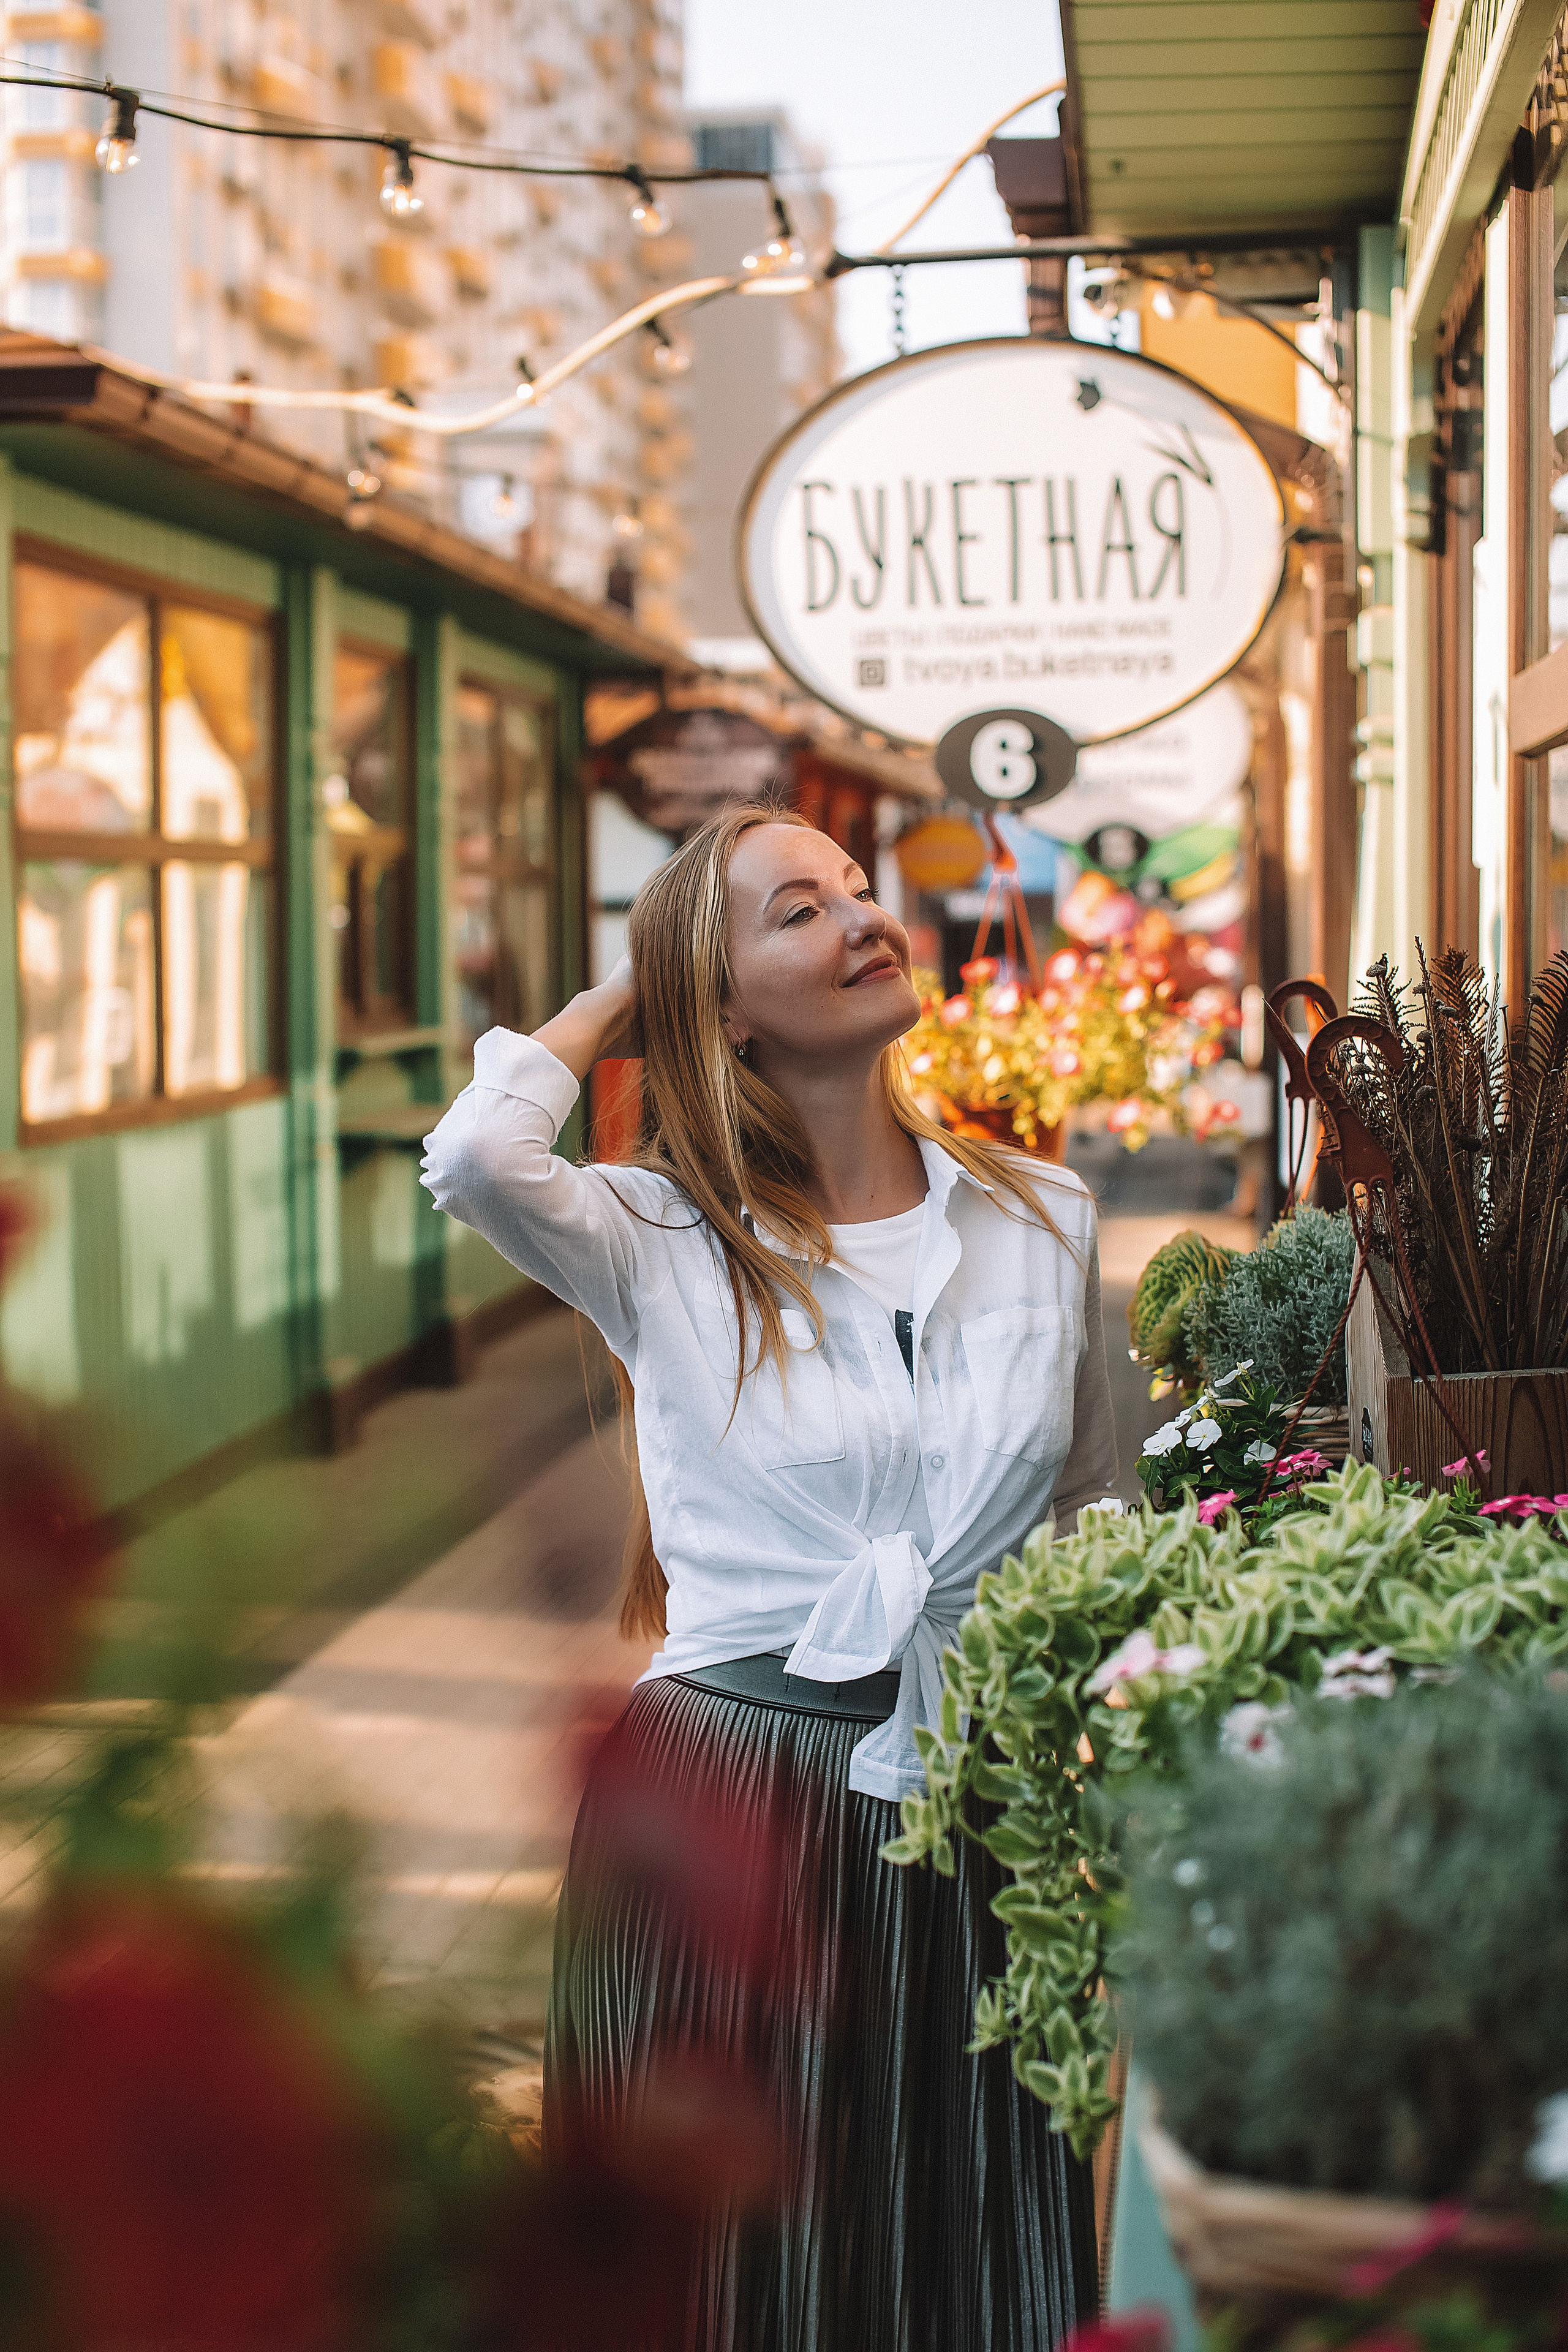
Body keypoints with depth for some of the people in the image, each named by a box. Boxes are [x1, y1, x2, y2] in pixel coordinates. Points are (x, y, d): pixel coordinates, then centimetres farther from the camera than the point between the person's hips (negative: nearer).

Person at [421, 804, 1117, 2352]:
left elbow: (1100, 1509, 14)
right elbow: (476, 1159, -25)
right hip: (726, 1803, -3)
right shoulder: (663, 1241, -4)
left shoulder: (1046, 1222, 5)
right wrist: (607, 1009, -5)